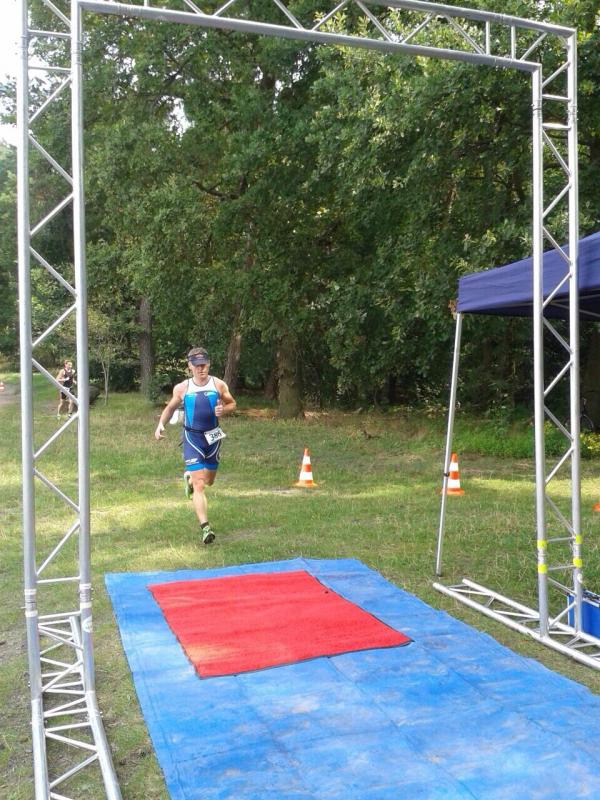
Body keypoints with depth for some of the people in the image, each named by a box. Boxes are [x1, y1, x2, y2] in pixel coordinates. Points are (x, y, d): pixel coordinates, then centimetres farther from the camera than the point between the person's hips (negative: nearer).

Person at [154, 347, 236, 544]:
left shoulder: (218, 385, -3)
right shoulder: (182, 388, -4)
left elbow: (232, 403, 10)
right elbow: (170, 408, 11)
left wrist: (223, 410, -13)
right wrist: (161, 424, -5)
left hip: (213, 436, 3)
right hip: (192, 437, -3)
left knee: (209, 481, 19)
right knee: (199, 486, -13)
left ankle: (189, 477, 52)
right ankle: (205, 527, -13)